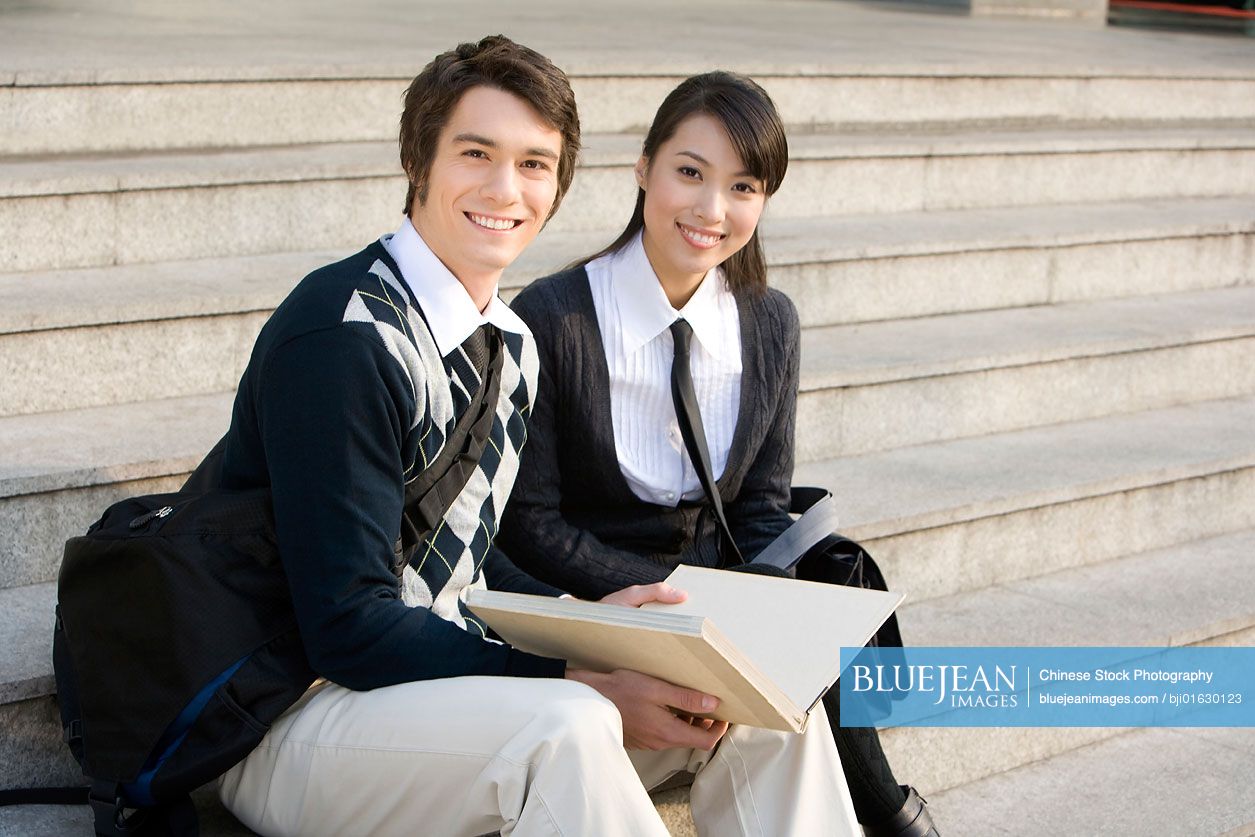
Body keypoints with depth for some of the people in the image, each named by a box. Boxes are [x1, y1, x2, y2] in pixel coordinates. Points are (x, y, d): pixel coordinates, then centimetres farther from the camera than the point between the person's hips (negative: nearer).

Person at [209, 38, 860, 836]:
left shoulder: (511, 344, 8)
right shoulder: (344, 338, -20)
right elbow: (348, 627, -23)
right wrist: (582, 682, -24)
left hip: (446, 673, 8)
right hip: (293, 726, -8)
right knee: (563, 732, -36)